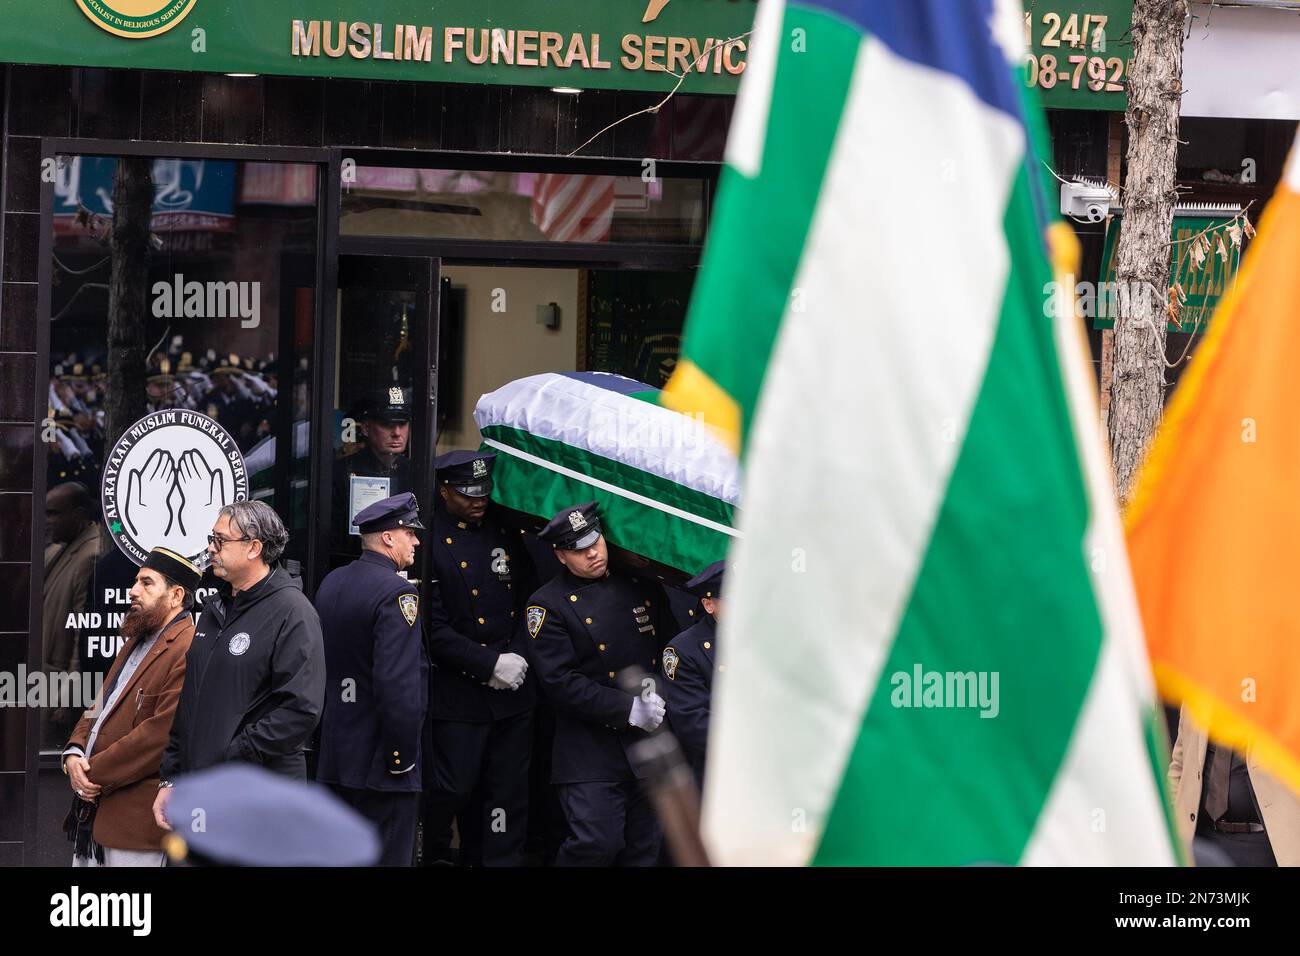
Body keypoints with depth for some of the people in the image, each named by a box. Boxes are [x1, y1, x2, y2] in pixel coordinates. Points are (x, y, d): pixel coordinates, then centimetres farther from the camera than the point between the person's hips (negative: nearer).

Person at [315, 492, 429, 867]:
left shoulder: (330, 583, 10)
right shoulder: (397, 593, -17)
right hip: (378, 760, -9)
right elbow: (399, 685, -24)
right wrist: (402, 757, -17)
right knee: (387, 857, -4)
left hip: (335, 752, 9)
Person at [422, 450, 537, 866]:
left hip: (513, 689, 5)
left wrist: (518, 656, -5)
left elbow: (530, 596, 10)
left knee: (510, 786, 7)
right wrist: (490, 665, -17)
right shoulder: (427, 540, -11)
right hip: (457, 689, -5)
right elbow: (434, 629, -13)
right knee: (454, 787, -1)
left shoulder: (505, 529, 7)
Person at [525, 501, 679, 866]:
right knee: (597, 845, -16)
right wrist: (629, 709, -17)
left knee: (645, 848, 7)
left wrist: (657, 688, -5)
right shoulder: (548, 606, -4)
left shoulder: (642, 586, 10)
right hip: (593, 750, -5)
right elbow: (561, 683, -12)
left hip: (650, 741, 5)